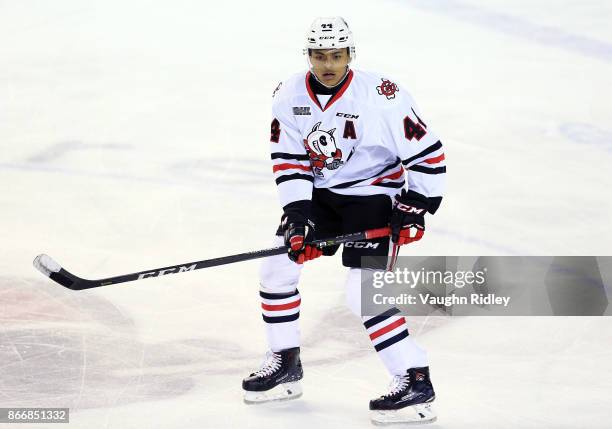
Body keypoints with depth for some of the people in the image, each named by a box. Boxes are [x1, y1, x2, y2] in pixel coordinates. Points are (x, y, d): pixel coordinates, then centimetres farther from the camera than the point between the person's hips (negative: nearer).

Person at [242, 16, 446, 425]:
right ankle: (285, 363, 22)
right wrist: (298, 215, -14)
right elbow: (289, 160, -3)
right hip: (319, 193, 6)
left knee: (364, 291, -18)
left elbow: (427, 154, -17)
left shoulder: (383, 97, -23)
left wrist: (416, 208, -18)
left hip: (373, 195, -6)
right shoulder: (290, 96, -7)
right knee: (277, 266, 4)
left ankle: (416, 382, -11)